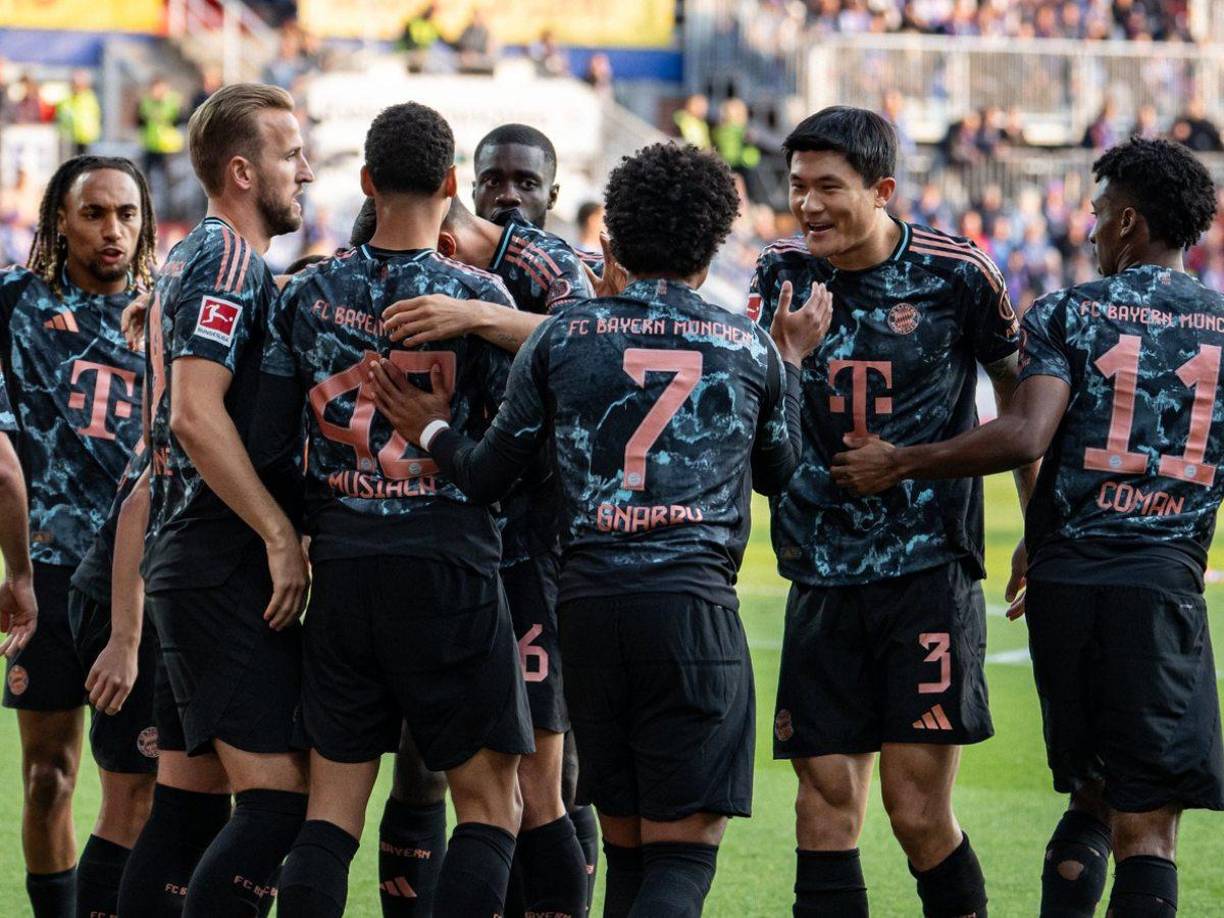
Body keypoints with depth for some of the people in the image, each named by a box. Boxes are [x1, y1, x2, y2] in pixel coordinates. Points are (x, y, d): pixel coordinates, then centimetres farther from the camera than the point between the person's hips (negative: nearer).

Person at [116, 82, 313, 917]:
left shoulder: (196, 258, 20)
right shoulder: (230, 261, -11)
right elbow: (196, 416, -21)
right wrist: (281, 534, -20)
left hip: (184, 562, 10)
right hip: (228, 565, -10)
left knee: (191, 803, 9)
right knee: (277, 796, -13)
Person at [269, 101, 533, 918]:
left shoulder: (309, 294, 4)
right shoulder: (476, 294, -7)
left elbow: (271, 440, 6)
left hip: (341, 569, 4)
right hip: (451, 565, -4)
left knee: (333, 806, 7)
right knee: (490, 805, 4)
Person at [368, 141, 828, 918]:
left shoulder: (562, 336, 6)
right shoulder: (750, 349, 7)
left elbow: (488, 476, 8)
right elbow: (779, 470, 24)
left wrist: (433, 430, 28)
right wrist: (793, 360, 37)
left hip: (590, 602, 2)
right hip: (695, 605, -2)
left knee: (626, 846, 13)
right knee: (684, 851, -4)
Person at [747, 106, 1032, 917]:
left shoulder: (956, 274, -4)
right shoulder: (783, 274, 5)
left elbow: (1016, 388, 10)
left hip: (931, 572, -3)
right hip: (824, 577, 3)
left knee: (919, 813, -7)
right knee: (825, 806, 1)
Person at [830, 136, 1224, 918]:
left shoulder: (1068, 314, 1)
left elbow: (1025, 437, -13)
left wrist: (897, 465, -5)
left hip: (1063, 586, 1)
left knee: (1089, 801, 18)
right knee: (1147, 827, -4)